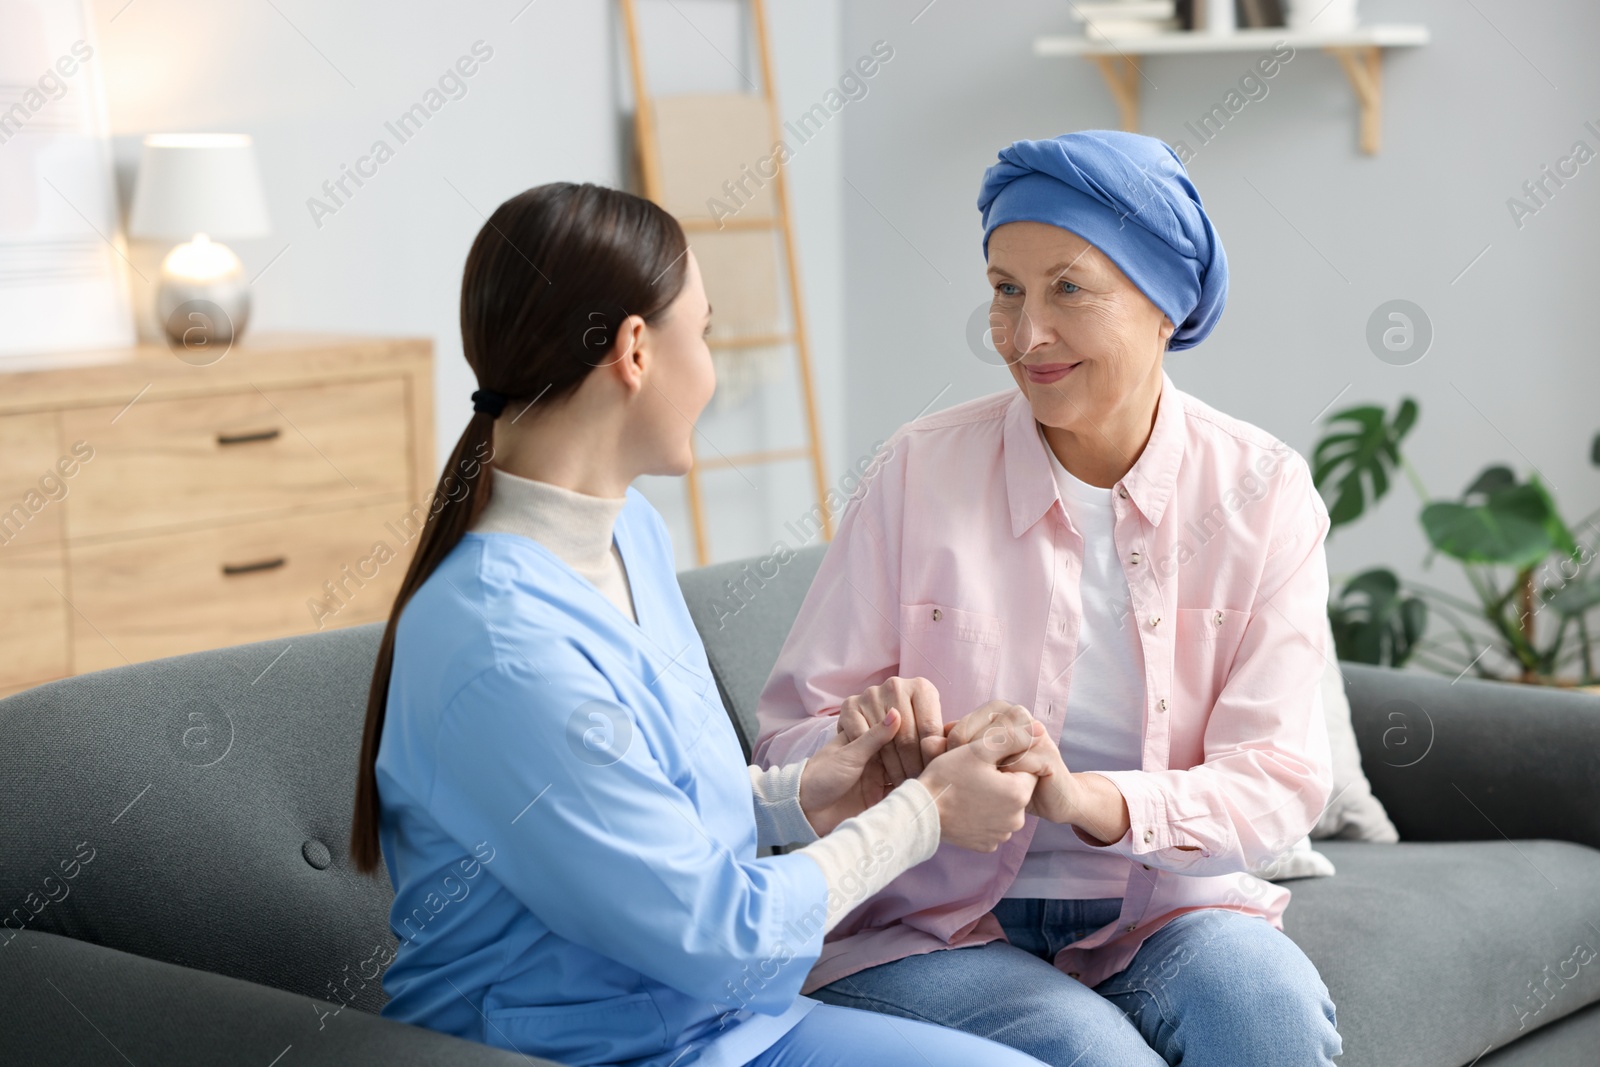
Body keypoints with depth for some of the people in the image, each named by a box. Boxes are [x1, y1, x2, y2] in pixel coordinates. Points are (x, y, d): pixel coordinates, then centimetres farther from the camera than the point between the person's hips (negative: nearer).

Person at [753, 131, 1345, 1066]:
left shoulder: (1262, 492, -2)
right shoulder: (923, 470, -4)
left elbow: (1279, 785, -10)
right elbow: (790, 741, -4)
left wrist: (1091, 799, -28)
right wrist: (865, 733, -28)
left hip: (1166, 914, 1)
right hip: (936, 925, -1)